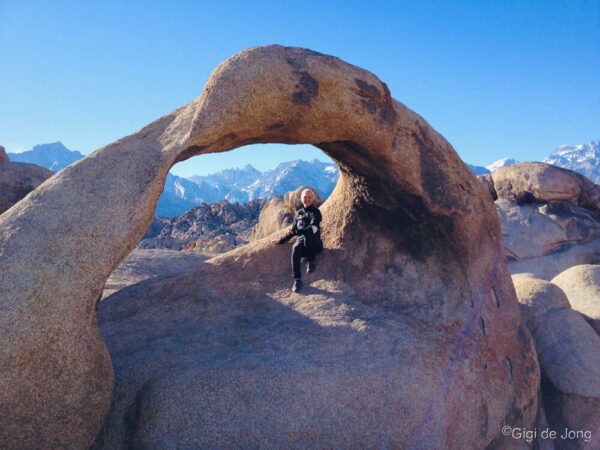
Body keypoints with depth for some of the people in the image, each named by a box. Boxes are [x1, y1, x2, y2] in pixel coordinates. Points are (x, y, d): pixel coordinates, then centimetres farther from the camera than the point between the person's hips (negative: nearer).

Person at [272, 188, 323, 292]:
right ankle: (297, 280, -35)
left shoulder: (316, 212, 4)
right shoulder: (298, 213, 20)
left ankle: (311, 261, -17)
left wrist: (297, 232, -25)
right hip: (301, 241, 3)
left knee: (308, 235, -40)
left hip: (314, 244, -3)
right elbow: (293, 231, 28)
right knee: (295, 248, -34)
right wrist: (281, 240, 21)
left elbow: (313, 229, -14)